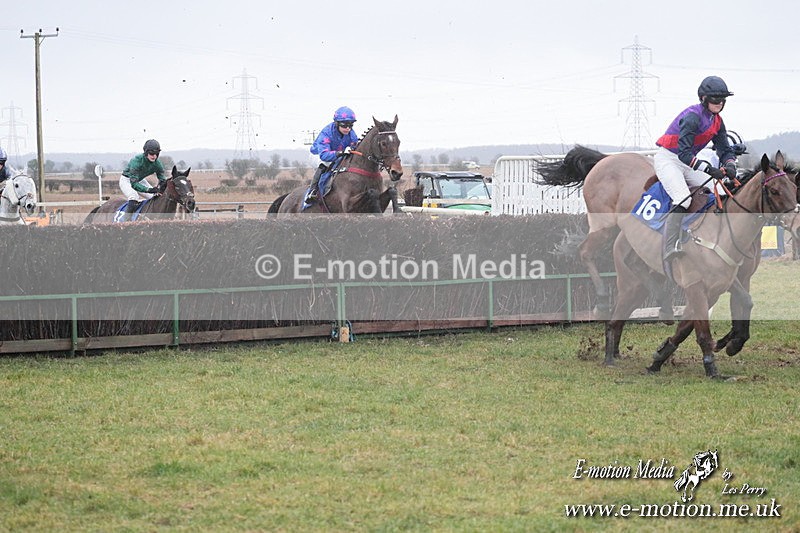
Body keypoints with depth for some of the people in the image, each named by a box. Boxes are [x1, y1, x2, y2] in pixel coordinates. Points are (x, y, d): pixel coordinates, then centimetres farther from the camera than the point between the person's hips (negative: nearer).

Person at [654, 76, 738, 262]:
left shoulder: (717, 121, 4)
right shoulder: (693, 116, -22)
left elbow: (725, 149, 5)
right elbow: (684, 152, -30)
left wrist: (729, 164, -18)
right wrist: (708, 168, -38)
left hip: (687, 163, 9)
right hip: (668, 160, -9)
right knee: (683, 199, -29)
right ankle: (670, 247, -38)